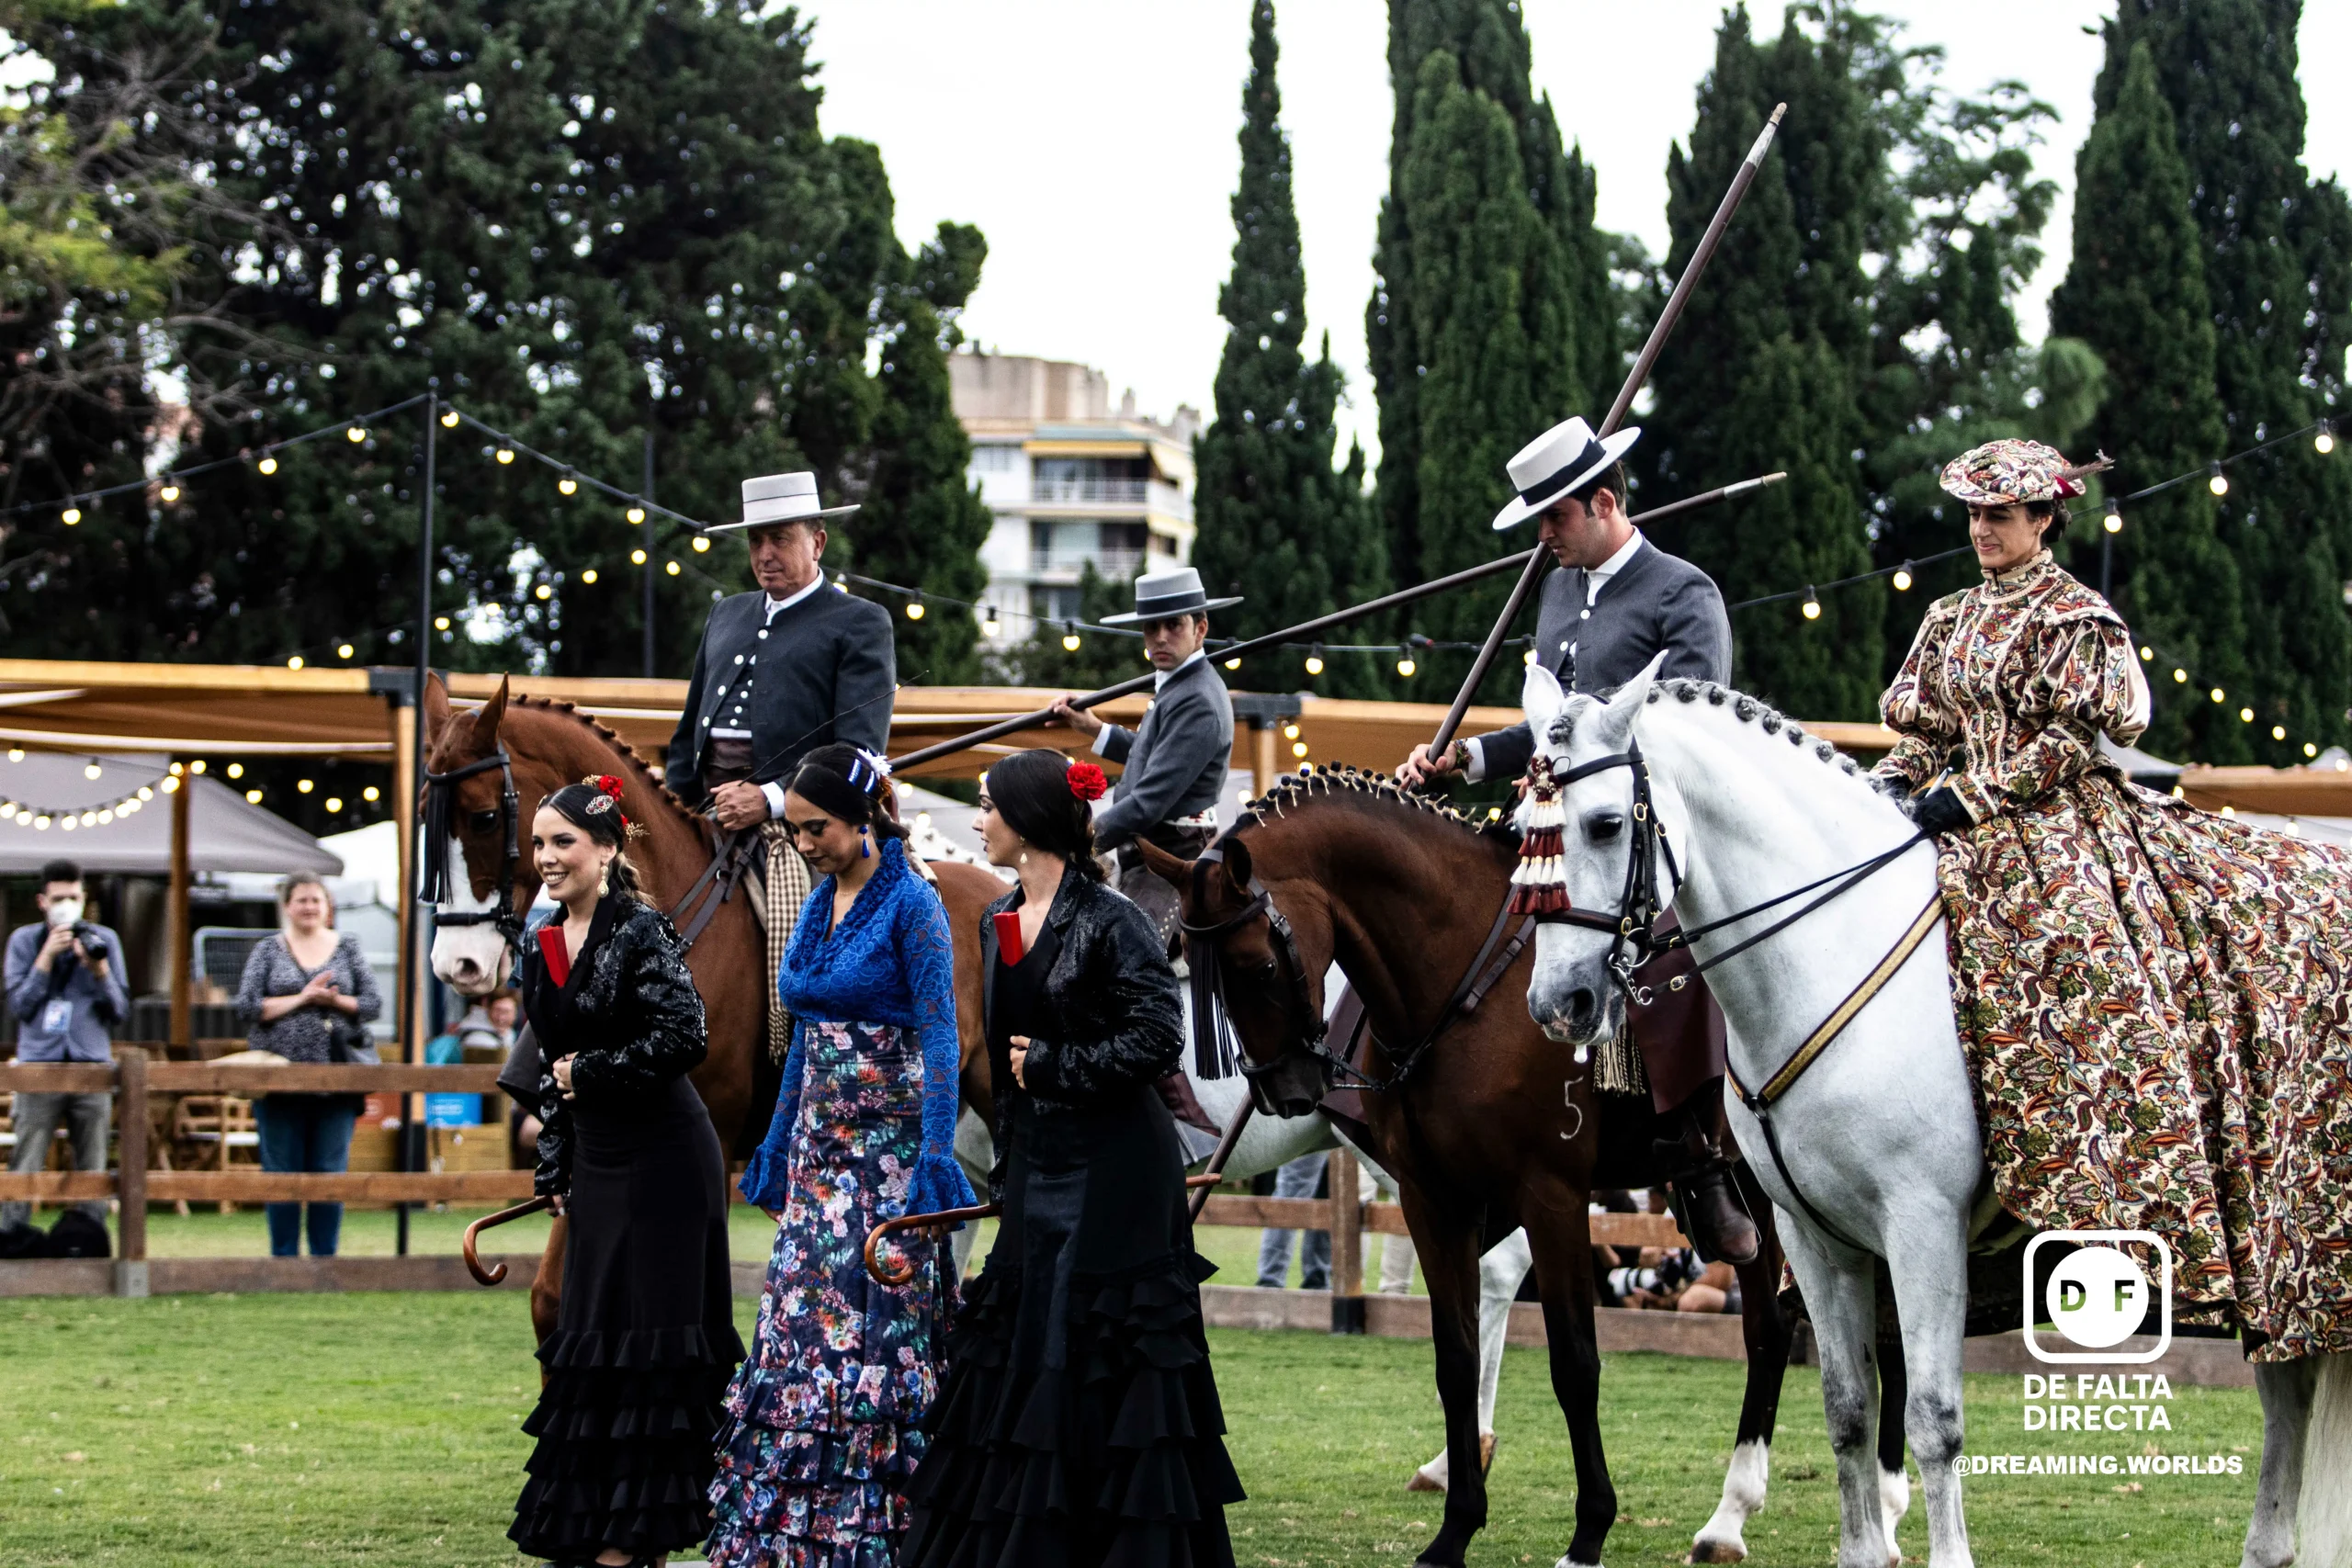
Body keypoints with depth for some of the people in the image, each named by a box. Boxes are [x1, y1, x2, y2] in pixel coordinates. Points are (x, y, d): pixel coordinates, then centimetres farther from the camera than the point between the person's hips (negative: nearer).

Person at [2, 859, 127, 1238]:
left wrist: (100, 970, -8)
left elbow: (120, 1013, 8)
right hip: (39, 1065, -1)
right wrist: (46, 958, -8)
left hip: (92, 1063, 1)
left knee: (92, 1171, 1)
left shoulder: (104, 940, 10)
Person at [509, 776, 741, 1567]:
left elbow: (684, 1038, -22)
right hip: (598, 1162, 8)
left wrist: (588, 1070, -14)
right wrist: (554, 1171, 14)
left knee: (644, 1339, -3)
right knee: (592, 1339, 9)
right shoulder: (542, 951, 10)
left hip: (662, 1157, -8)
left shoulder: (640, 932, -13)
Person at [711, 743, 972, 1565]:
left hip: (888, 1144, -7)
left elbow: (939, 1038, -14)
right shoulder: (820, 905, 11)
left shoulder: (912, 905, -11)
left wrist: (936, 1156, -19)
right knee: (799, 1330, 5)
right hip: (818, 1145, 7)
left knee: (877, 1333, -6)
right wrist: (776, 1144, 19)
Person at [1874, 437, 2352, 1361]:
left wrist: (1966, 799, -16)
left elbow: (2070, 741, -11)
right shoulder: (1951, 620, 18)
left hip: (2058, 827, -6)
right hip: (1968, 836, 7)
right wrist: (1893, 788, -3)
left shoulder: (2072, 619, -3)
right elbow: (1921, 731, 18)